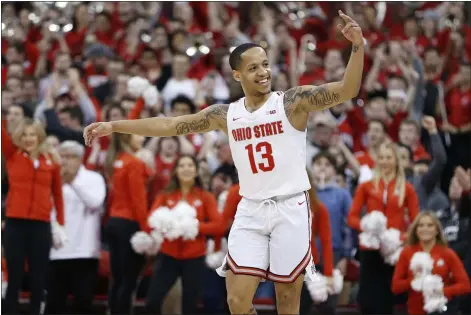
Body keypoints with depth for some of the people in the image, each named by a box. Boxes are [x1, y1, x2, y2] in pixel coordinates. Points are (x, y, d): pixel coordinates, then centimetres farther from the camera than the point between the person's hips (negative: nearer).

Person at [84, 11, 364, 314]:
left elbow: (347, 90, -15)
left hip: (290, 209, -3)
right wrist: (114, 126, 10)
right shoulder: (226, 114, 7)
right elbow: (172, 125, 11)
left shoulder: (293, 101, -4)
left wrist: (358, 47, -32)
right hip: (250, 211, 3)